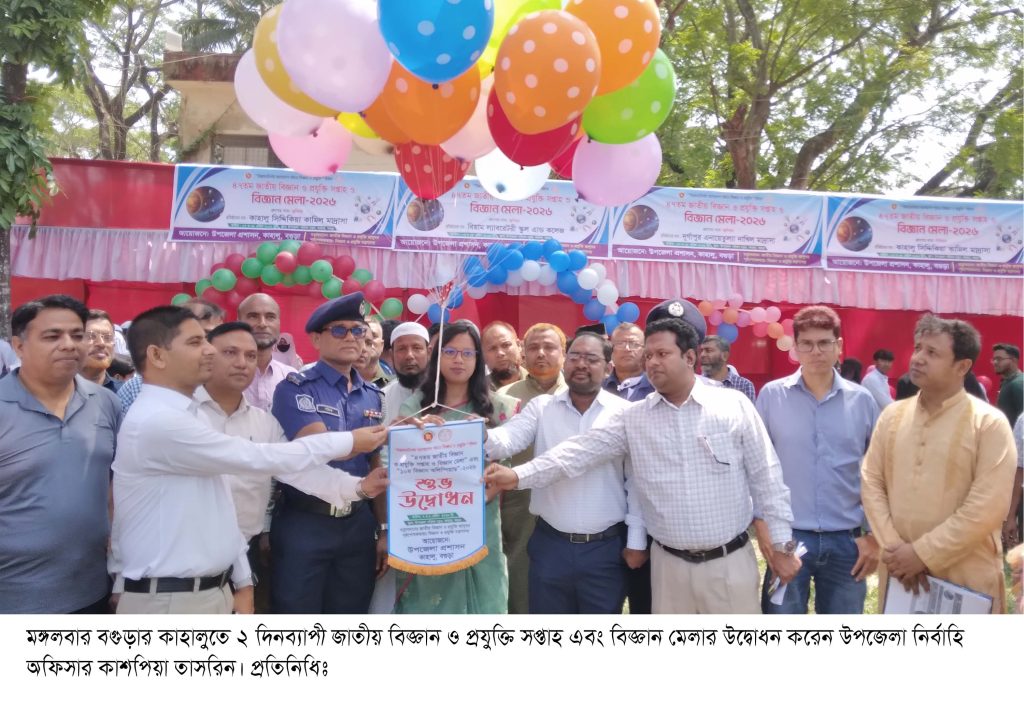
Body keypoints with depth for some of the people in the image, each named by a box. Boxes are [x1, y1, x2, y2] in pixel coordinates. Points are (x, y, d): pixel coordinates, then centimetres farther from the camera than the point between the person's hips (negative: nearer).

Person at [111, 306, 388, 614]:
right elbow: (260, 459, -19)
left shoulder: (179, 416, 11)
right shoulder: (157, 422, -20)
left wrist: (242, 581, 11)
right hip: (170, 600, -9)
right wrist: (349, 441, -11)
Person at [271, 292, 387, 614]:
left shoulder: (372, 395, 8)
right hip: (303, 525, -4)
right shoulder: (295, 388, -7)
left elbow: (376, 467, 10)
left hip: (358, 525, 5)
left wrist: (384, 528, 8)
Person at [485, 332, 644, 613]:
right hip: (550, 543, 2)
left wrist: (637, 541, -3)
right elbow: (509, 439, -15)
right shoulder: (541, 407, 0)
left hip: (607, 547, -1)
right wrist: (483, 437, -38)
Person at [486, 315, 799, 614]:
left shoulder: (735, 405, -4)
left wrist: (782, 545, -1)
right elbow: (583, 450, -8)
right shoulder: (633, 418, 0)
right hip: (669, 564, 2)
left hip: (730, 562, -1)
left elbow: (766, 478, -1)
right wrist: (520, 475, -19)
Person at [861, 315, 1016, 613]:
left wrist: (922, 554, -16)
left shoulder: (989, 424, -8)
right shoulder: (892, 416, 5)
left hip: (966, 578, -4)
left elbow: (987, 508, -15)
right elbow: (871, 482, 2)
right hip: (899, 569, 4)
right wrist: (893, 547, -10)